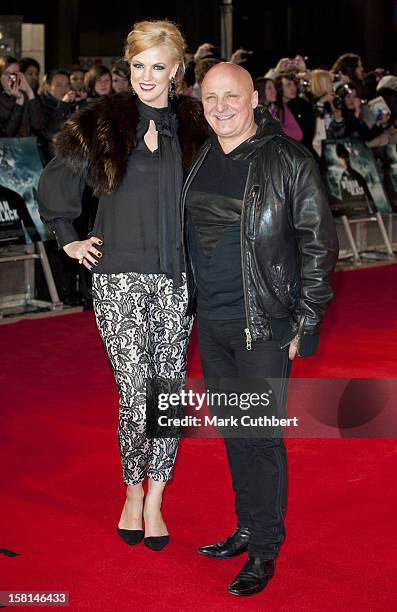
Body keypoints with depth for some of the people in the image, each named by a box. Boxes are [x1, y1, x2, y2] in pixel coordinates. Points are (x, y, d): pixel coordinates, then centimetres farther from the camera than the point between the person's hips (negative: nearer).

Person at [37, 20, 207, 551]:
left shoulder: (194, 126, 7)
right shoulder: (103, 123, 1)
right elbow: (55, 184, 11)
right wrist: (69, 239, 8)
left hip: (177, 277, 2)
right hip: (120, 277, -2)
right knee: (136, 397, -5)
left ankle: (155, 502, 18)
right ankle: (133, 493, 18)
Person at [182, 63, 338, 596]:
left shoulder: (289, 161, -10)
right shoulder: (199, 159, 8)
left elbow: (319, 244, -8)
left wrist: (304, 324, -11)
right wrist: (190, 303, 15)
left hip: (264, 324, -6)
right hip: (209, 321, 6)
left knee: (261, 435, -1)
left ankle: (265, 550, 12)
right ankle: (246, 529, 29)